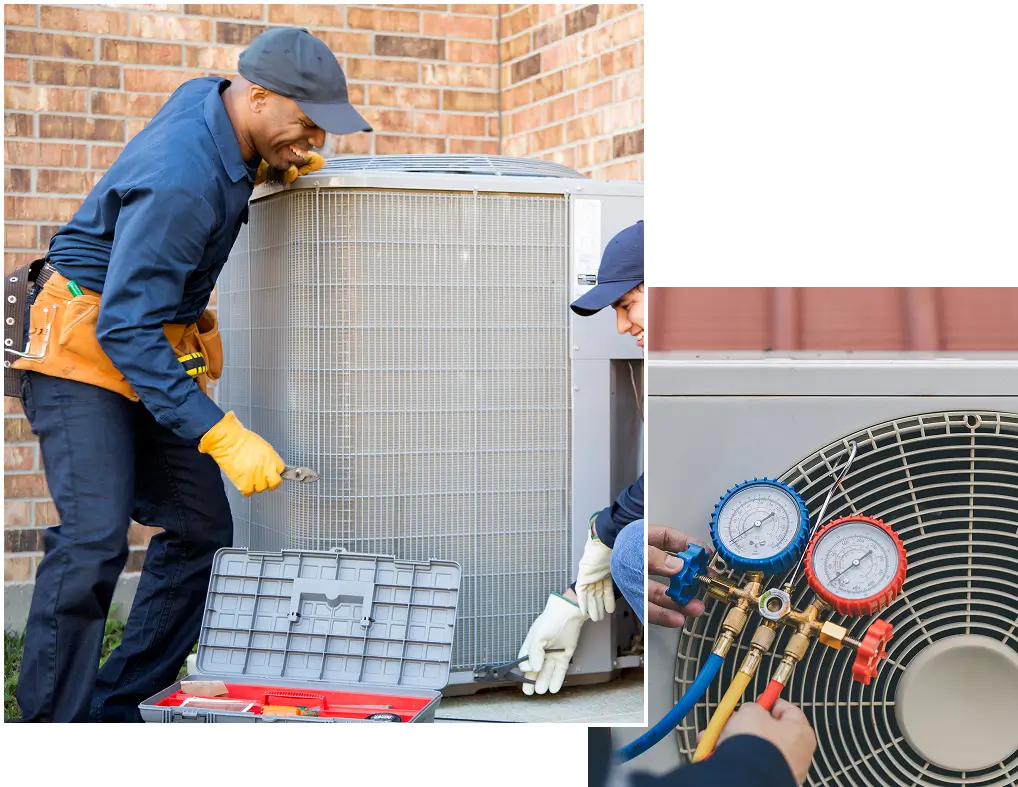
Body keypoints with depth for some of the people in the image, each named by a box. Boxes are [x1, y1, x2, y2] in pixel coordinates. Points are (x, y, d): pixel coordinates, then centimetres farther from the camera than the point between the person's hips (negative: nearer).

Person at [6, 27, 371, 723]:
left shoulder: (207, 98, -2)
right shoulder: (178, 181, -29)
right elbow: (125, 330, -31)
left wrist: (275, 166, 2)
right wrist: (223, 436, -36)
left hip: (159, 352, 9)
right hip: (86, 350, -9)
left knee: (202, 533, 3)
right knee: (94, 539, -20)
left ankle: (115, 706, 10)